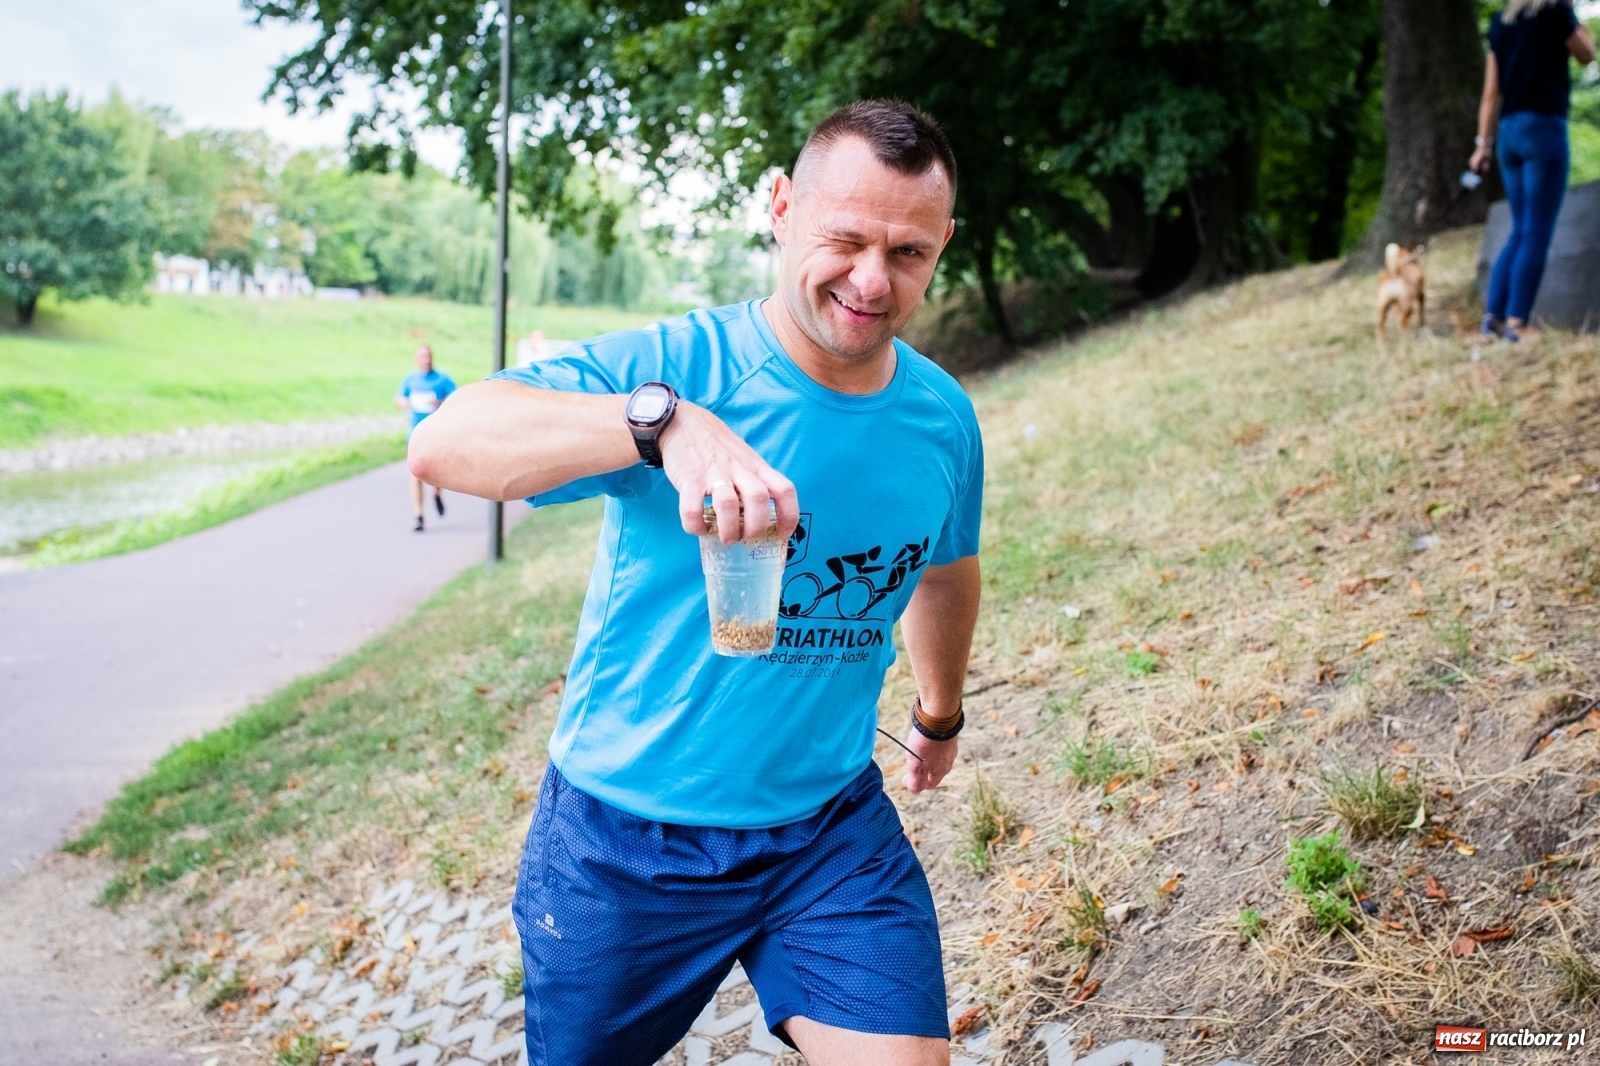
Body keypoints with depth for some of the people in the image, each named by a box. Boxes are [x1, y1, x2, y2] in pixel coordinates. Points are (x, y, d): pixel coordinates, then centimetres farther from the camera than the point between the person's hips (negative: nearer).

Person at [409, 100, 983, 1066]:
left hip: (833, 828, 3)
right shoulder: (676, 363, -19)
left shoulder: (945, 420, -3)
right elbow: (442, 443, -33)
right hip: (625, 835, -2)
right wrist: (662, 420, -49)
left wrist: (941, 713, 31)